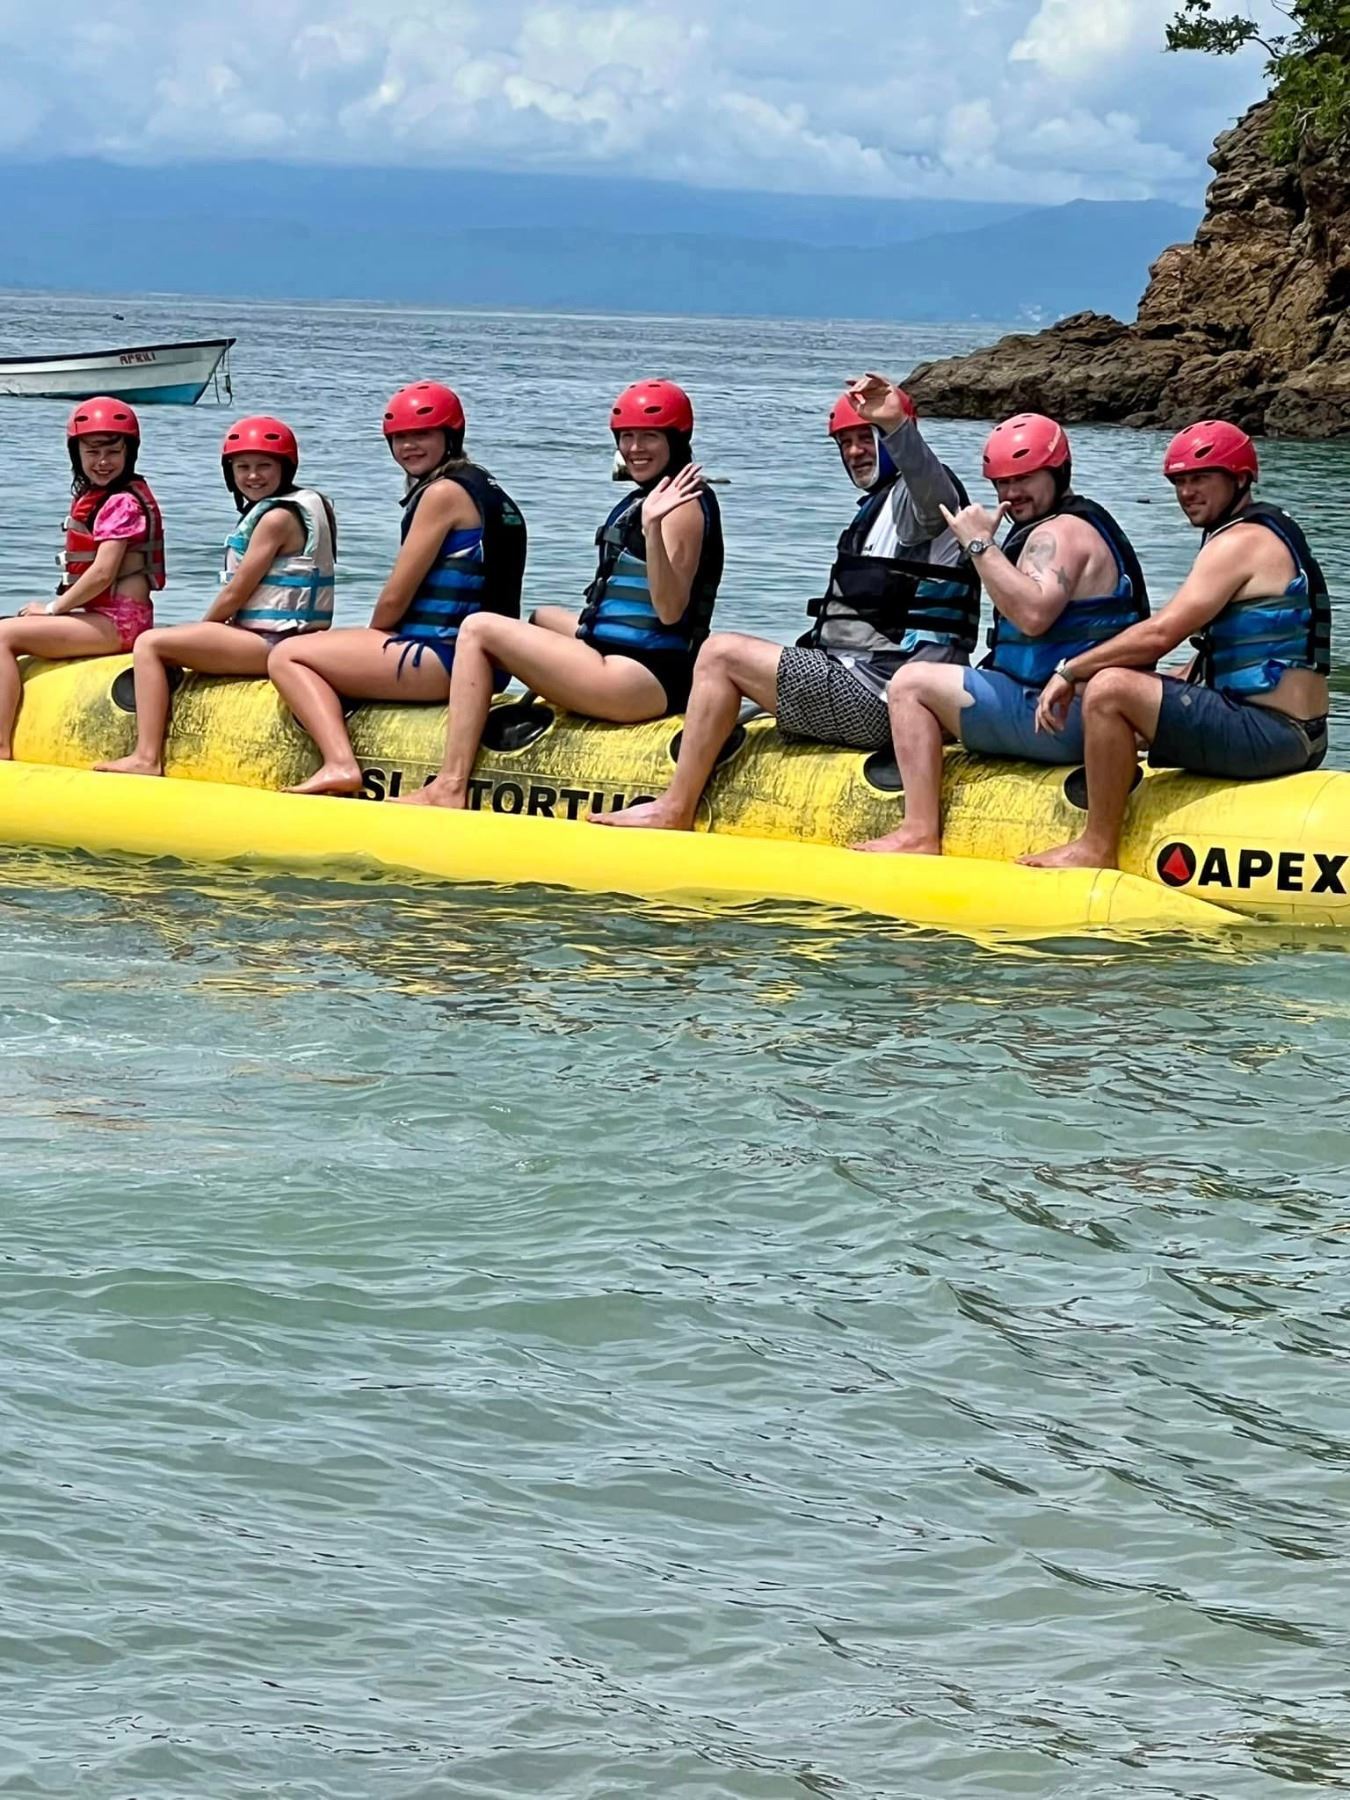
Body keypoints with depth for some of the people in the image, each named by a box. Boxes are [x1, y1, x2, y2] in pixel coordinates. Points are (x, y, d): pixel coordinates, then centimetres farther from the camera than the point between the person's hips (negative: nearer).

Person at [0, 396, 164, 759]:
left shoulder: (124, 502, -12)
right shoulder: (91, 498, 17)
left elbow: (102, 574, -19)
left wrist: (53, 609, -9)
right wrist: (56, 608, 3)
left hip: (119, 621, -10)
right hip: (102, 618, 10)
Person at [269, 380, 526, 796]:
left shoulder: (444, 493, -12)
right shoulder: (484, 489, 17)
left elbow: (395, 599, -10)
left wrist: (372, 637, 9)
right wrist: (374, 642, 17)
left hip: (442, 660, -10)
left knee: (287, 656, -5)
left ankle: (340, 763, -22)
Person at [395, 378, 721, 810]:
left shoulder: (683, 505, -12)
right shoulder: (642, 499, 18)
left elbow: (670, 610, -22)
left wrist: (653, 527, -31)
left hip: (649, 682, -11)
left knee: (478, 629, -9)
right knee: (545, 617, 38)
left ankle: (450, 787, -13)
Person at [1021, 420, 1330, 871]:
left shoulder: (1240, 541, -13)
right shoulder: (1270, 534, 19)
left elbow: (1159, 634, -21)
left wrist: (1070, 671, -10)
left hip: (1269, 733, -11)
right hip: (1296, 738, 11)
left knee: (1108, 688, -19)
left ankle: (1098, 849, -14)